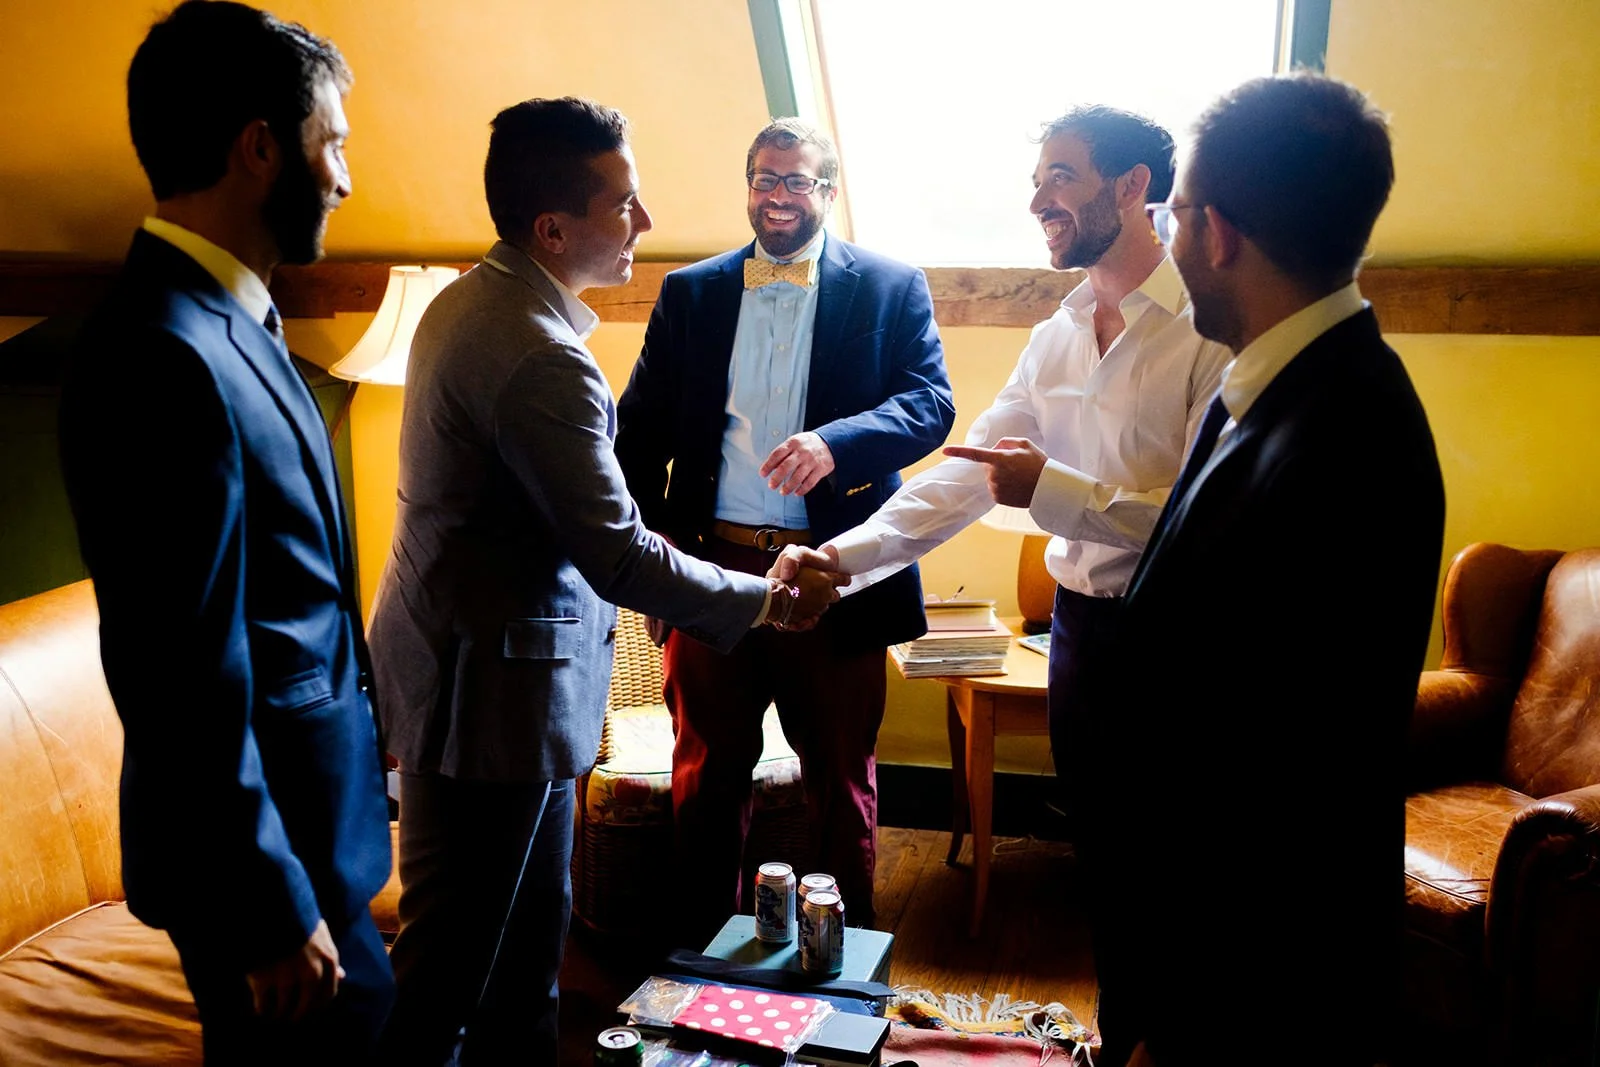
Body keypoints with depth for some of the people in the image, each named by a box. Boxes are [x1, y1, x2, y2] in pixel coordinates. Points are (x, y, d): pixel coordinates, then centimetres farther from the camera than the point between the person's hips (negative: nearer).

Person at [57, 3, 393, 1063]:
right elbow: (189, 686, -25)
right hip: (265, 850, -9)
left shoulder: (230, 320, 5)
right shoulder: (164, 359, -26)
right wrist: (276, 914, -18)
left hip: (315, 811, 9)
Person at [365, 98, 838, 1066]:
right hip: (492, 686, -10)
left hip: (456, 652, 10)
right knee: (455, 948, 7)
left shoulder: (466, 300, 6)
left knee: (534, 915, 22)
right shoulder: (542, 357, -26)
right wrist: (761, 600, -9)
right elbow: (618, 556, -24)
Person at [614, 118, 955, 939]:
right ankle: (704, 937, 34)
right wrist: (646, 532, -9)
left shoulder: (890, 288, 4)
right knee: (707, 770, 14)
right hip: (712, 566, 2)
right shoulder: (689, 294, 10)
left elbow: (931, 404, -8)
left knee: (839, 775, 13)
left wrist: (835, 442, -26)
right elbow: (643, 425, 7)